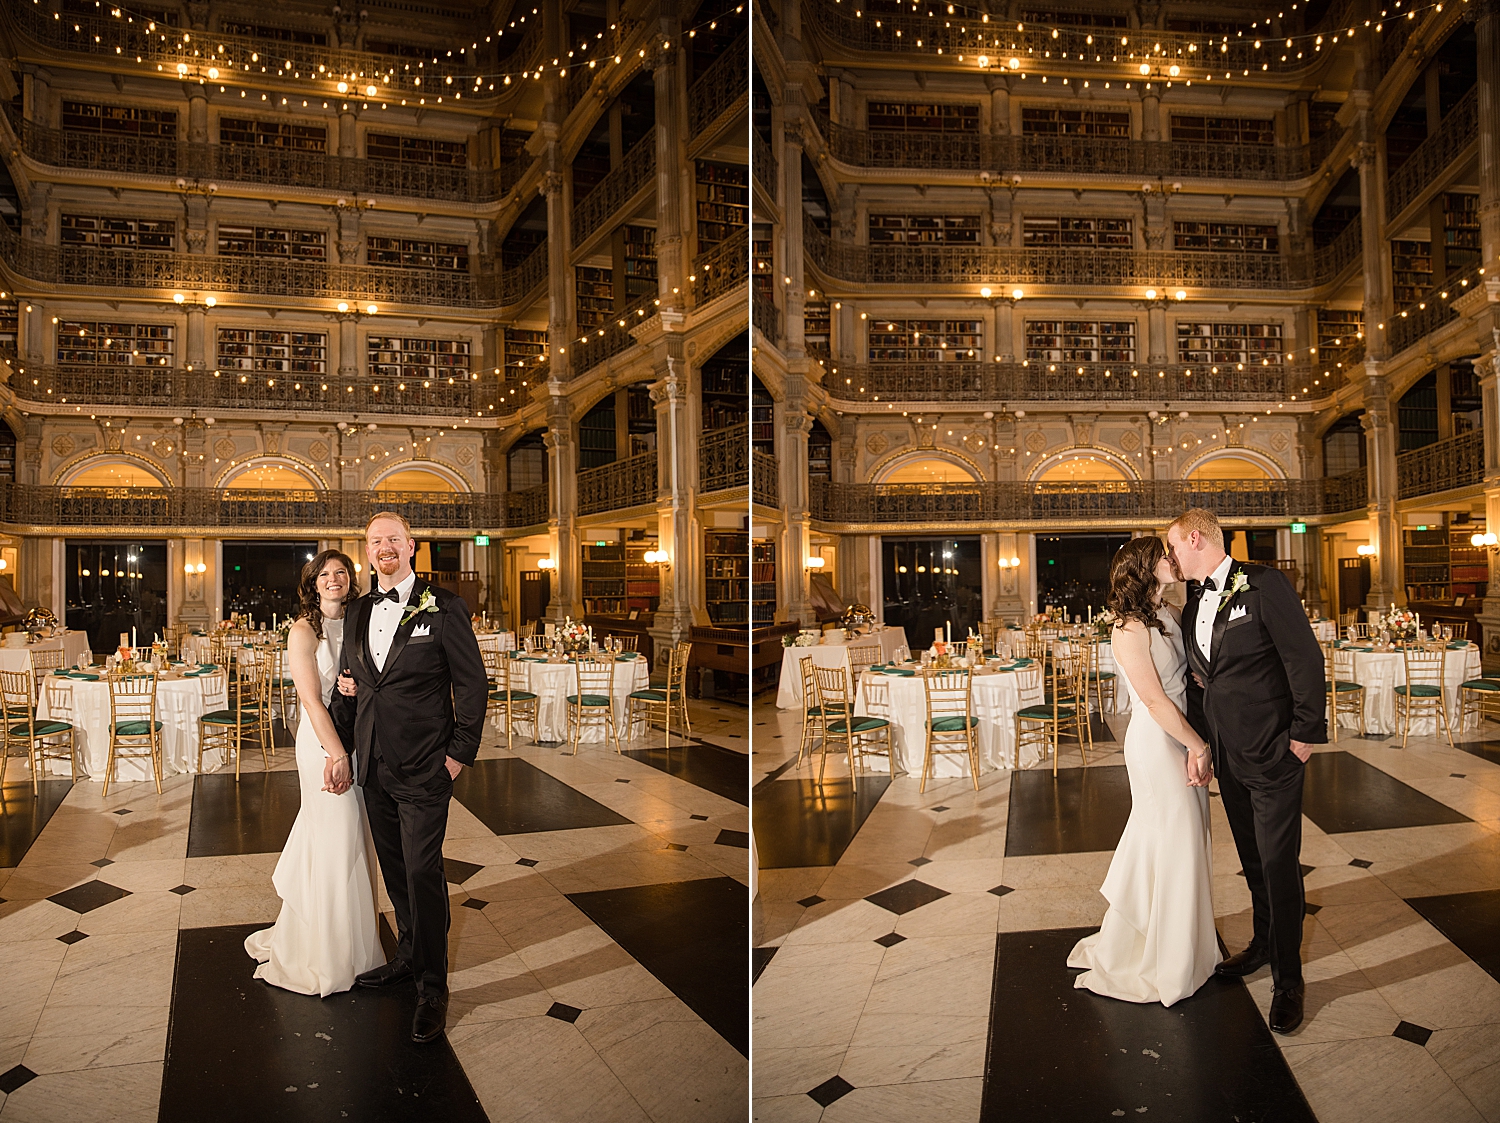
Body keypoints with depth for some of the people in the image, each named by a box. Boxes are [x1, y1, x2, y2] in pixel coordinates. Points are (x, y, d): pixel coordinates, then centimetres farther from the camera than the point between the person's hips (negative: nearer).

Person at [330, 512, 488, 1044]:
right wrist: (347, 691, 2)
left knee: (423, 872, -3)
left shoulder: (443, 606, -9)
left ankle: (432, 986, 11)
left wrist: (459, 752, -11)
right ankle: (408, 954, 37)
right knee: (395, 868, 18)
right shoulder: (361, 612, 10)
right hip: (374, 766, 6)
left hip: (423, 769, -6)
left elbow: (473, 683, -8)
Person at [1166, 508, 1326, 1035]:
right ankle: (1263, 943, 40)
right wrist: (1197, 735, 7)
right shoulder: (1195, 602, 8)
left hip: (1272, 753, -7)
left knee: (1279, 863, 1)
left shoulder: (1263, 584, -14)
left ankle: (1287, 980, 15)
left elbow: (1305, 657, -15)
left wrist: (1305, 732, -14)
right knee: (1251, 857, 20)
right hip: (1227, 754, 7)